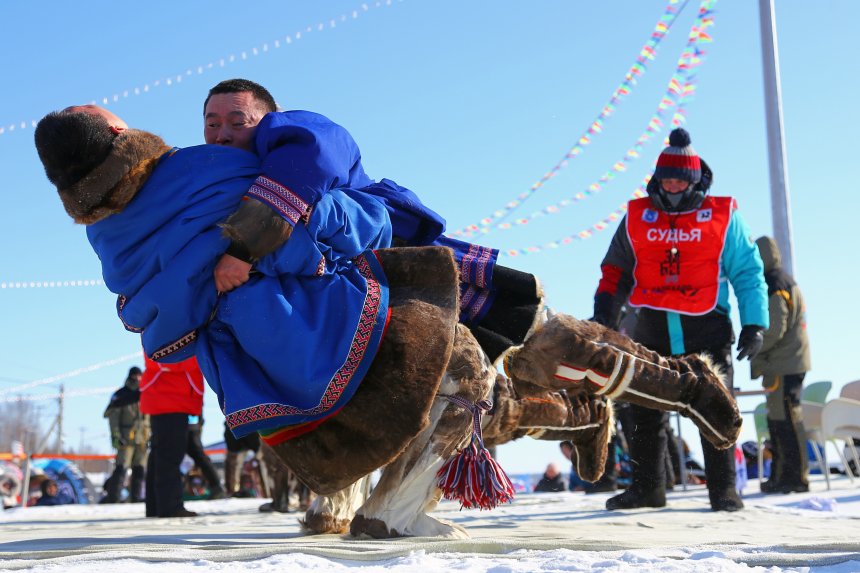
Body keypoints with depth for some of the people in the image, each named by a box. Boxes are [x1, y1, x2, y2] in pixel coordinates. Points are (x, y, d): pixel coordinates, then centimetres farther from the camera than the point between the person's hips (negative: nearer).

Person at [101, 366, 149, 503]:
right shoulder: (121, 395, 2)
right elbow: (113, 416, -3)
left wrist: (149, 435, 16)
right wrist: (116, 435, -13)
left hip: (142, 439, 5)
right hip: (126, 438, -5)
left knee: (140, 469, 3)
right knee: (121, 468, -13)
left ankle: (136, 497, 8)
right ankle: (112, 496, -13)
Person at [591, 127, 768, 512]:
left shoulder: (722, 216, 3)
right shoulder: (637, 216, 9)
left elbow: (748, 271, 4)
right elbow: (615, 269, 14)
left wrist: (754, 324, -3)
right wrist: (604, 313, 2)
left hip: (707, 327, -2)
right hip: (653, 328, 3)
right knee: (644, 412, 5)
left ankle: (723, 488, 9)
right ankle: (646, 487, 16)